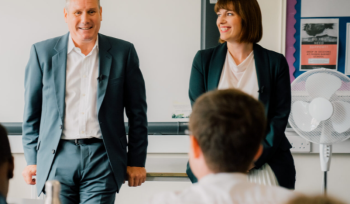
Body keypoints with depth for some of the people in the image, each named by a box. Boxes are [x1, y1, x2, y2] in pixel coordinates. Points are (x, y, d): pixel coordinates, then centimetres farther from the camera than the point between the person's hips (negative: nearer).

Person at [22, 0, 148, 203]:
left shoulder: (123, 52, 4)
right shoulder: (42, 52, 6)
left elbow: (137, 112, 8)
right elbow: (32, 111, 10)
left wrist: (136, 161, 6)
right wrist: (32, 160, 7)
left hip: (102, 161, -1)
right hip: (57, 158, 1)